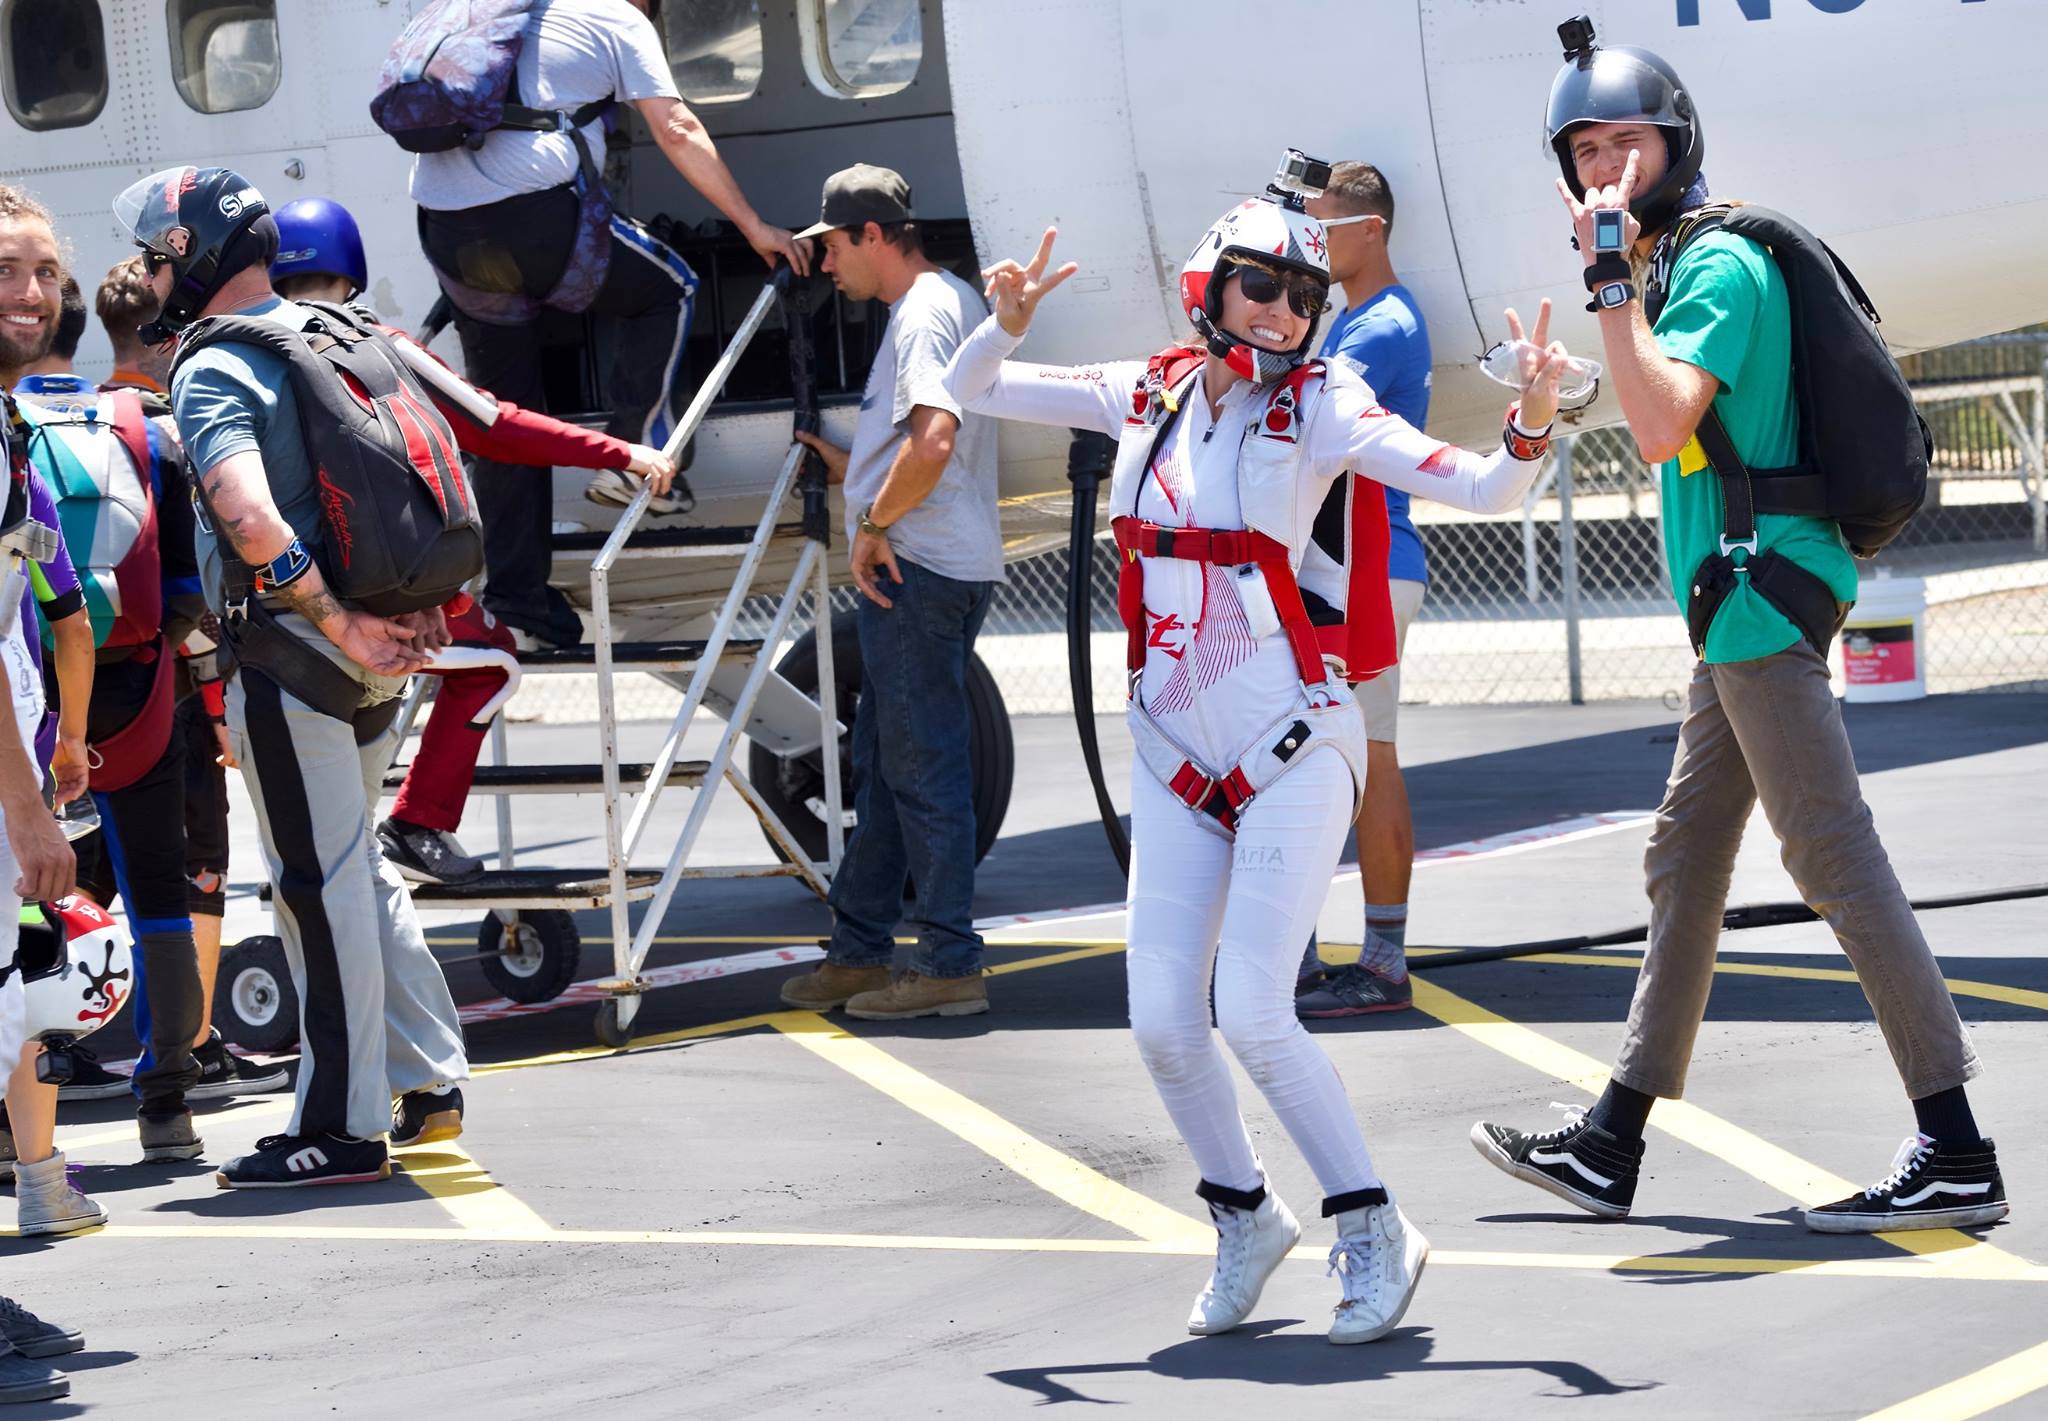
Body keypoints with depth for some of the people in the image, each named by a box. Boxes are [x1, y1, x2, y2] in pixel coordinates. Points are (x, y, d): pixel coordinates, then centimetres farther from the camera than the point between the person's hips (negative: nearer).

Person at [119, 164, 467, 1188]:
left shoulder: (213, 375, -14)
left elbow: (252, 521, -29)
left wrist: (342, 628, -23)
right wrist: (415, 607, 16)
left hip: (289, 654, -8)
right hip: (374, 664, 8)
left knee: (321, 889, -3)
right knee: (354, 873, 19)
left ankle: (343, 1127, 2)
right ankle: (430, 1077, 22)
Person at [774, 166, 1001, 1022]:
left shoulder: (925, 312, -14)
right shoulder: (949, 302, 20)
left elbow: (934, 441, -27)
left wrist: (874, 525, -18)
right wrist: (851, 470, 28)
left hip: (919, 567, -11)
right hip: (913, 569, 11)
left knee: (922, 766, -7)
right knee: (881, 761, 15)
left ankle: (951, 966, -4)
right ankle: (860, 951, 22)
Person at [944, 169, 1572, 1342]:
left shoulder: (1320, 409, -8)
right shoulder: (1149, 397, 5)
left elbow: (1480, 488, -17)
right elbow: (972, 394, 13)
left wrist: (1531, 425, -37)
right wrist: (1007, 325, -8)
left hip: (1294, 749, -5)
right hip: (1176, 754, 5)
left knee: (1253, 1015, -13)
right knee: (1163, 1025, 0)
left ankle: (1375, 1233, 4)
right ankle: (1247, 1219, 24)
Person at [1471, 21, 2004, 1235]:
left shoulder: (1720, 265, -12)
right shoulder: (1674, 269, 18)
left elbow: (1663, 426, -26)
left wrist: (1612, 279, -22)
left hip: (1765, 599, -11)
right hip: (1743, 617, 11)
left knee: (1838, 864, -13)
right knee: (1684, 865, 14)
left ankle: (1959, 1156, -15)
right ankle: (1612, 1147, 22)